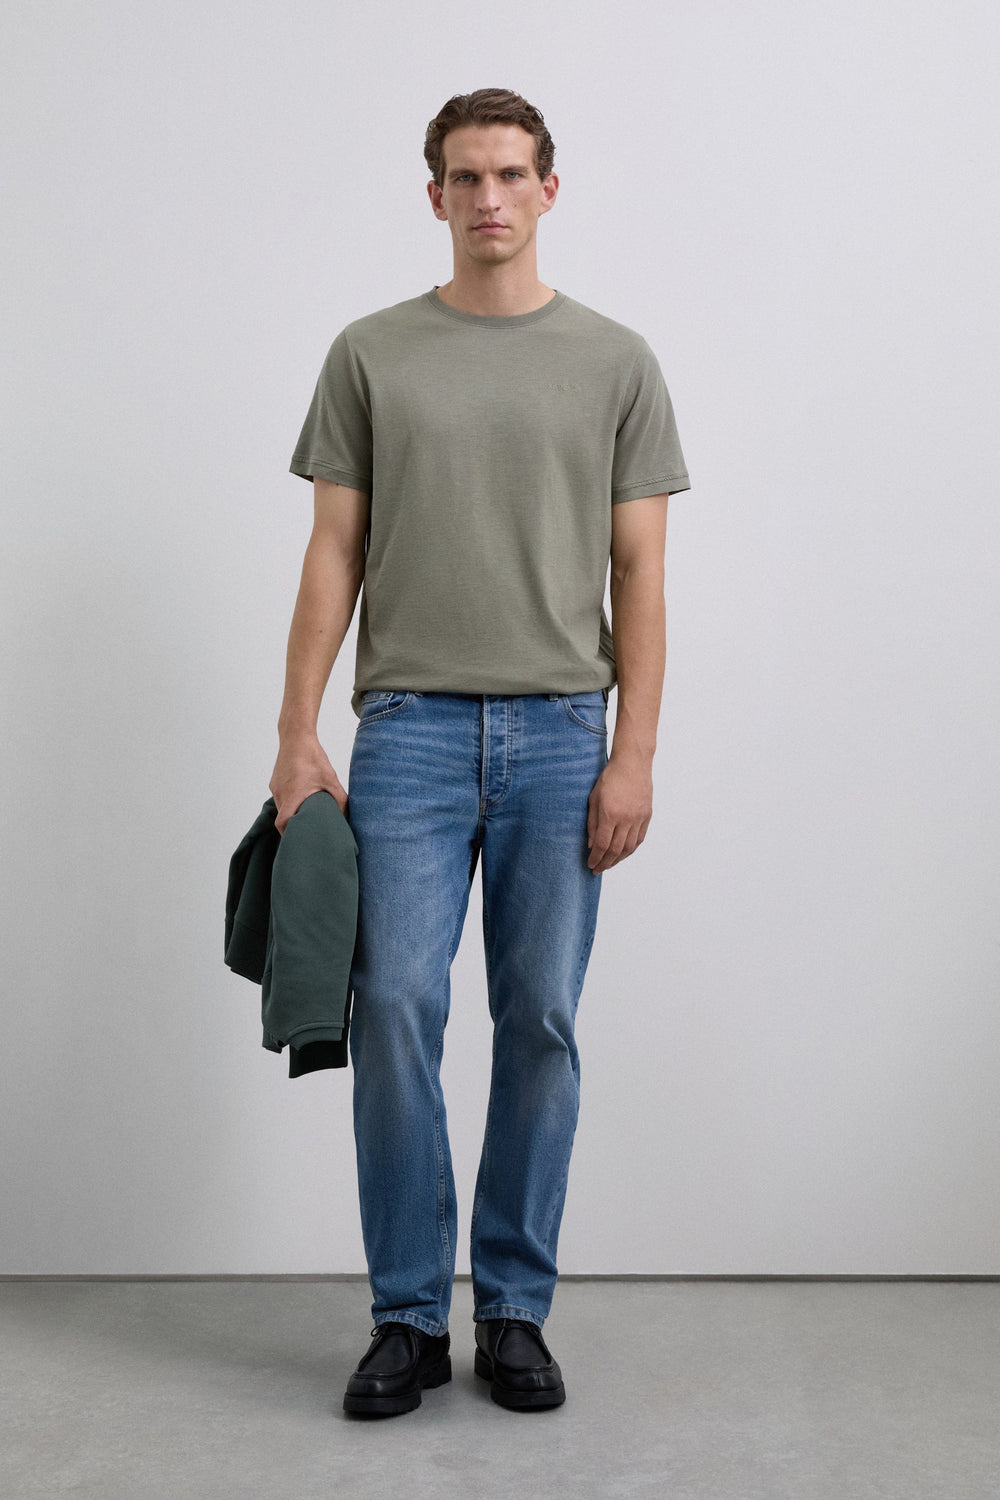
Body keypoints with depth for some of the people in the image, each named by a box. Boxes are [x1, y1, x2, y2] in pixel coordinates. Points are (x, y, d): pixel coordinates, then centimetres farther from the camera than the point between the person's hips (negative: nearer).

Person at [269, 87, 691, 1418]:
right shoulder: (371, 355, 6)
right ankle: (410, 1315, 8)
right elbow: (334, 555, 4)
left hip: (560, 736, 0)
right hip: (411, 732, 0)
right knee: (395, 1009, -6)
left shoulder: (614, 360, 5)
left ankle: (515, 1308, 19)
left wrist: (632, 753, -7)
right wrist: (299, 733, -5)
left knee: (540, 1023, 5)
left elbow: (639, 572, 1)